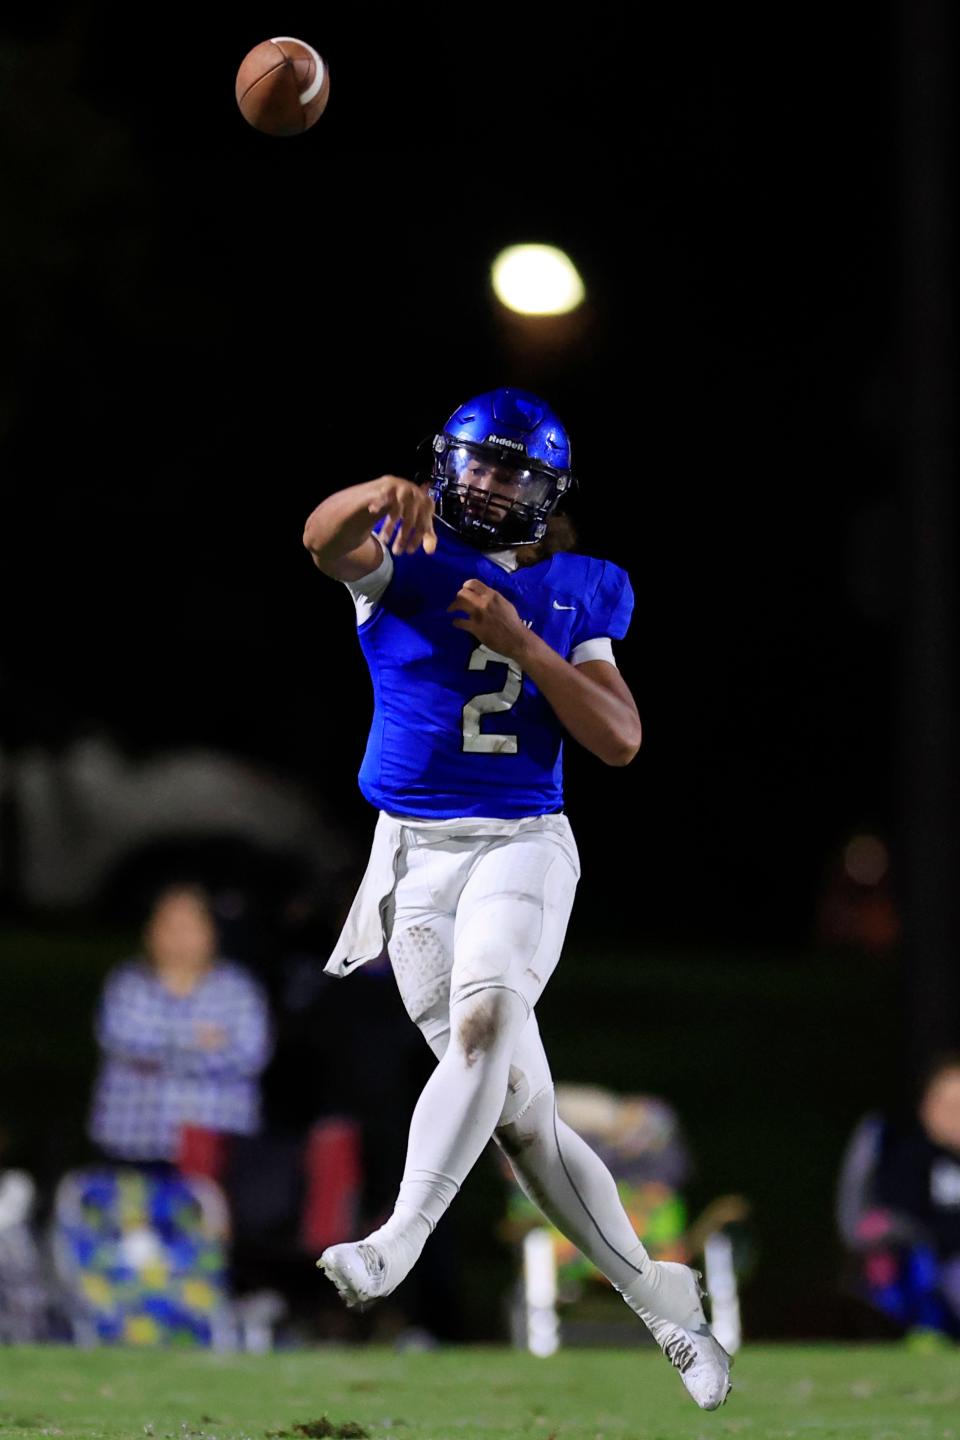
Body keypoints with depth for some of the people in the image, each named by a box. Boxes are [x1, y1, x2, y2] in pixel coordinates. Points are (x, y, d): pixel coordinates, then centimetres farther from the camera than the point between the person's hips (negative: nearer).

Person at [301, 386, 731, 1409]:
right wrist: (377, 498, -44)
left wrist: (524, 645, -12)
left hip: (523, 844, 0)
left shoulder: (574, 597, 9)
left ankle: (396, 1247, -36)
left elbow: (619, 741, 0)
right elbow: (325, 541, -21)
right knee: (519, 1110, 1)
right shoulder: (404, 560, 3)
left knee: (485, 1015, -31)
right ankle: (658, 1302, 12)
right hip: (415, 854, 0)